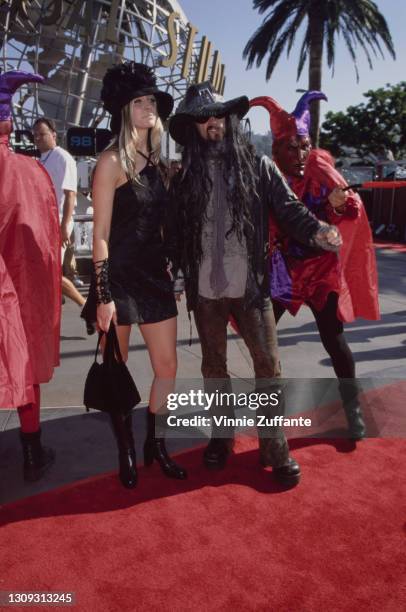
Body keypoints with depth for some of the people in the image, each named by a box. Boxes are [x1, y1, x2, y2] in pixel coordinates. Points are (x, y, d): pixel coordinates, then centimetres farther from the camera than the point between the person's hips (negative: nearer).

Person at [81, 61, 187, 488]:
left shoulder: (154, 162, 11)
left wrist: (169, 271, 14)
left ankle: (155, 443, 26)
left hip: (155, 276, 7)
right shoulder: (112, 162, -9)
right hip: (120, 278, -6)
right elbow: (100, 234, -12)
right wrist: (103, 294, -16)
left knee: (167, 366, 8)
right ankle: (126, 451, 25)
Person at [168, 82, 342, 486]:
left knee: (268, 365, 2)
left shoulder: (258, 166, 1)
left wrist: (316, 231, -23)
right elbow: (175, 232, 4)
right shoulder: (185, 176, 5)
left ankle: (275, 446, 19)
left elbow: (288, 208, -4)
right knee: (213, 365, 14)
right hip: (204, 289, 2)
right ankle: (222, 435, 33)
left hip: (250, 286, -1)